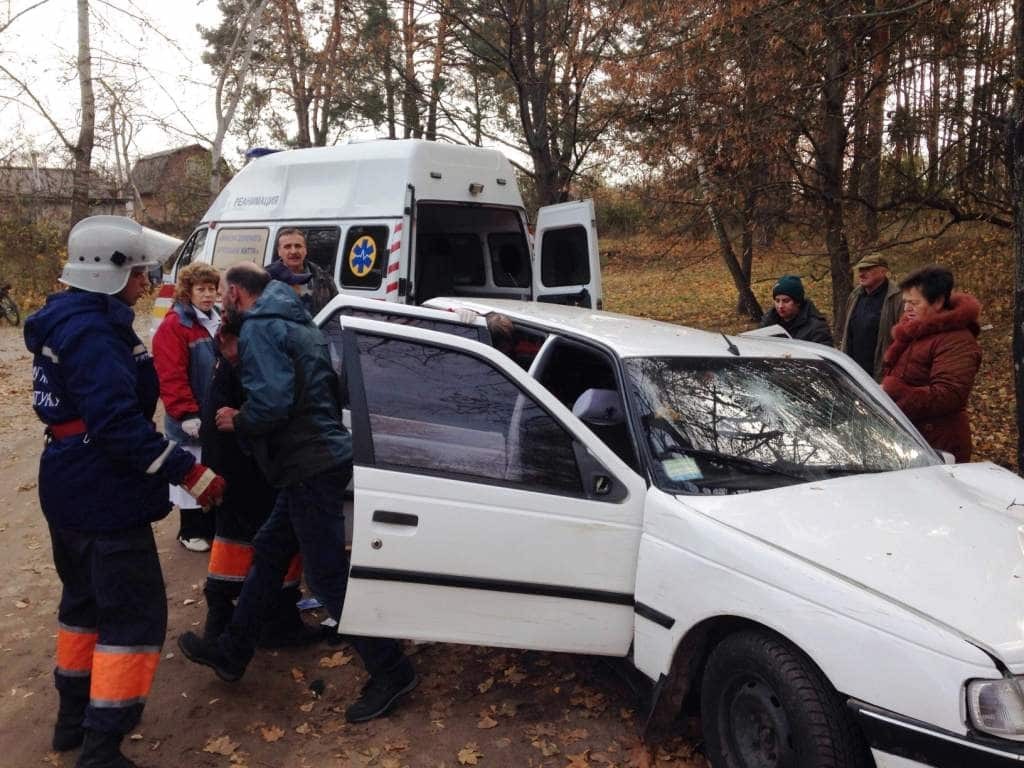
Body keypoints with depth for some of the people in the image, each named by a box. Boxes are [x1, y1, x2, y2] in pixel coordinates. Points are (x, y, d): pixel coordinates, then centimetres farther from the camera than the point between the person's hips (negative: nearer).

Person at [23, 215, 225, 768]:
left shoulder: (67, 322, 11)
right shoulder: (94, 332, -22)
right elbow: (118, 425, -29)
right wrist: (189, 472, -25)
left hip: (72, 490, 11)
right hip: (104, 498, -11)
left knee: (86, 599, 22)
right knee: (135, 616, -3)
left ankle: (74, 715, 37)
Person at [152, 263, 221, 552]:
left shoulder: (218, 321, 11)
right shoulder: (174, 326, -15)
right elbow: (171, 377, -20)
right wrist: (187, 415, -21)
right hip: (191, 419, -8)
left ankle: (214, 525, 30)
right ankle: (191, 531, 17)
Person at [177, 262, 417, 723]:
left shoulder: (260, 328, -12)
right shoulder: (295, 322, 18)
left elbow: (270, 403, -24)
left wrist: (236, 421, -5)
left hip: (310, 468, -10)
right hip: (323, 456, 10)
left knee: (328, 574, -3)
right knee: (268, 552, 19)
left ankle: (391, 672, 5)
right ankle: (231, 652, 33)